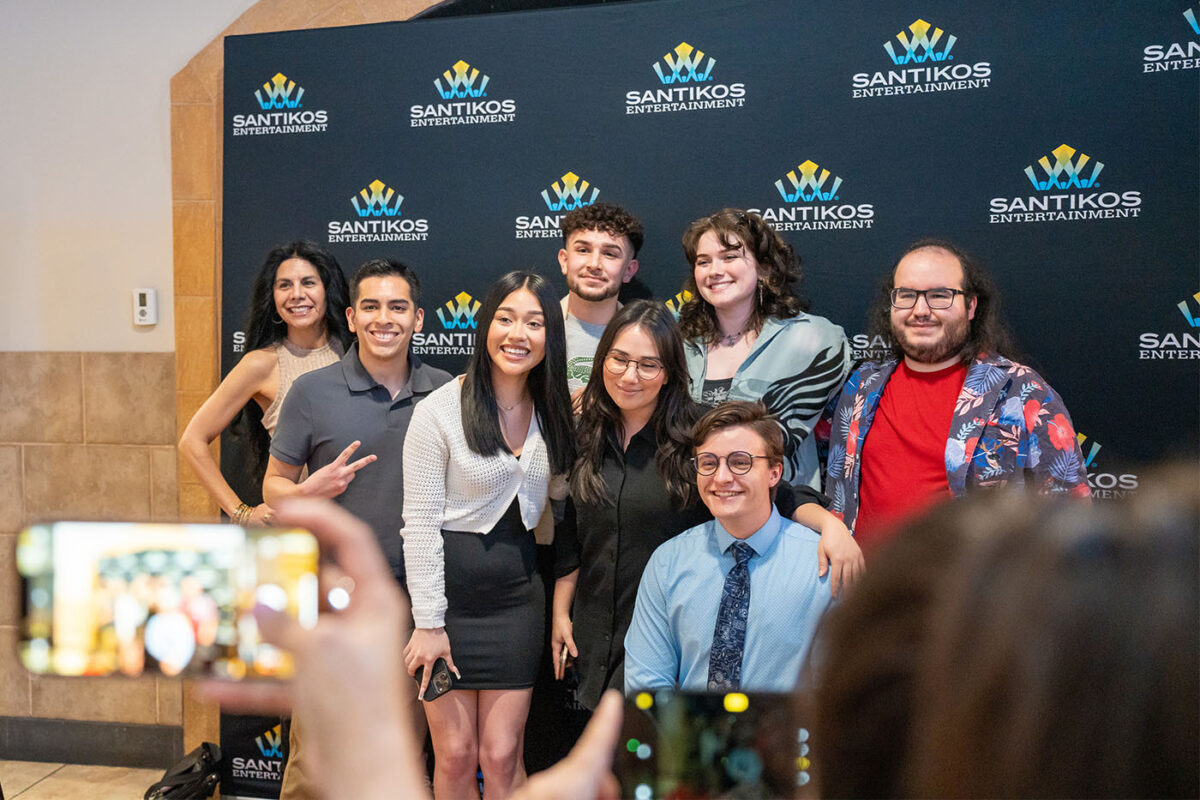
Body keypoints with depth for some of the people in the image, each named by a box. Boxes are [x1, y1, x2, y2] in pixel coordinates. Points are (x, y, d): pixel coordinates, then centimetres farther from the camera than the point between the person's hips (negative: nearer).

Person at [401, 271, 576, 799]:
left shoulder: (552, 412, 4)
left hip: (517, 592, 4)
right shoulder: (440, 410, -11)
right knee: (455, 754, 6)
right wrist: (428, 622, -13)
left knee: (502, 755, 6)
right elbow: (419, 523, -12)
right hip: (449, 587, -3)